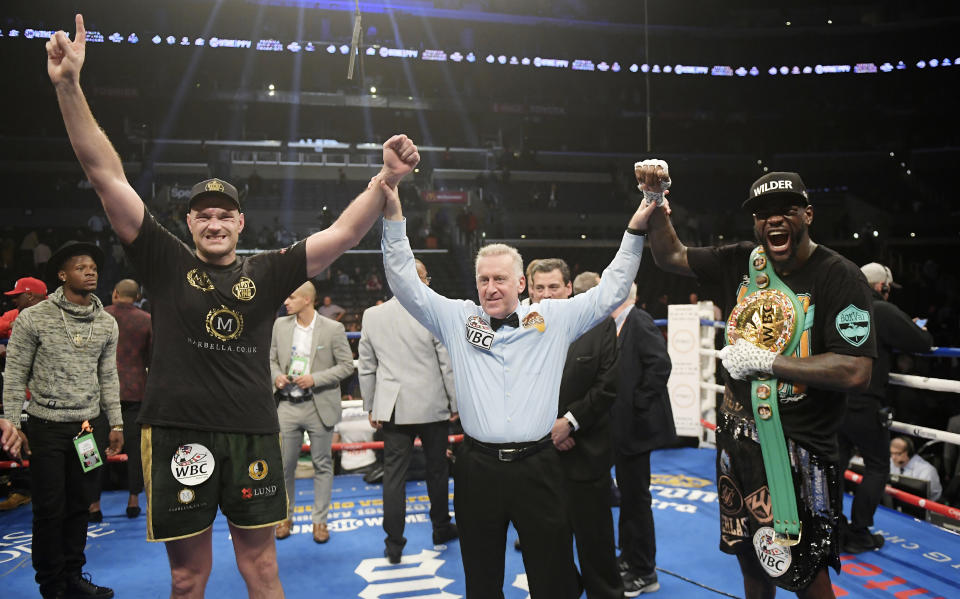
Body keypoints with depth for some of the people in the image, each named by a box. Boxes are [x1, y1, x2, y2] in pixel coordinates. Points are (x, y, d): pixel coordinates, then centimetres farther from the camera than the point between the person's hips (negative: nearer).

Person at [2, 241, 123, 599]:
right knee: (50, 509, 4)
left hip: (87, 425, 4)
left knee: (79, 506, 10)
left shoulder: (107, 323, 5)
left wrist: (116, 424, 8)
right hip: (48, 426, -3)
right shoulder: (34, 318, -7)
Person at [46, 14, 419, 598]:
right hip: (179, 433, 0)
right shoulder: (166, 262, 4)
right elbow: (106, 174, -1)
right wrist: (69, 85, -7)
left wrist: (386, 180, -17)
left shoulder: (268, 271, 6)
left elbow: (341, 234, -2)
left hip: (253, 435, 1)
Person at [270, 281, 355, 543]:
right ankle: (285, 517, 26)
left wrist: (315, 379, -16)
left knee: (322, 465, 7)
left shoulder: (333, 329, -7)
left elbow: (347, 365, -6)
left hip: (319, 406, -3)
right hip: (288, 406, 3)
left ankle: (320, 520, 20)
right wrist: (276, 375, -7)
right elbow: (272, 358, 15)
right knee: (285, 465, 8)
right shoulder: (280, 325, 5)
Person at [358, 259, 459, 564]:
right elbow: (448, 365, -8)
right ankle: (441, 528, 33)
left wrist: (371, 407, 13)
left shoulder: (372, 315, -1)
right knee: (436, 470, 15)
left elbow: (366, 367, 5)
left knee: (393, 474, 7)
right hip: (432, 406, -2)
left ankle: (394, 544, 10)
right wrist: (455, 404, 3)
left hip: (393, 408, 2)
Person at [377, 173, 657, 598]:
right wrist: (393, 218, -6)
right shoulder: (456, 319, 5)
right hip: (478, 467, 1)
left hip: (537, 466, 0)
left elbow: (610, 291, 7)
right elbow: (407, 284, 2)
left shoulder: (553, 318, 5)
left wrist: (635, 231, 0)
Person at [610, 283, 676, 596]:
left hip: (636, 426, -10)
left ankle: (644, 573, 15)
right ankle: (630, 558, 34)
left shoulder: (639, 321, -15)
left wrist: (640, 404, -19)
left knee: (636, 496, 1)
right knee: (629, 493, 19)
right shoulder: (621, 324, 11)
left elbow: (660, 364, -24)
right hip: (623, 426, 10)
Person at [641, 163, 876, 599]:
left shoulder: (840, 277, -14)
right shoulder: (742, 262, 2)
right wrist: (655, 202, -4)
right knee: (750, 555, 21)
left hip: (798, 446, -5)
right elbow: (671, 256, 11)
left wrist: (764, 361, -19)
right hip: (737, 432, 6)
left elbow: (856, 372, -22)